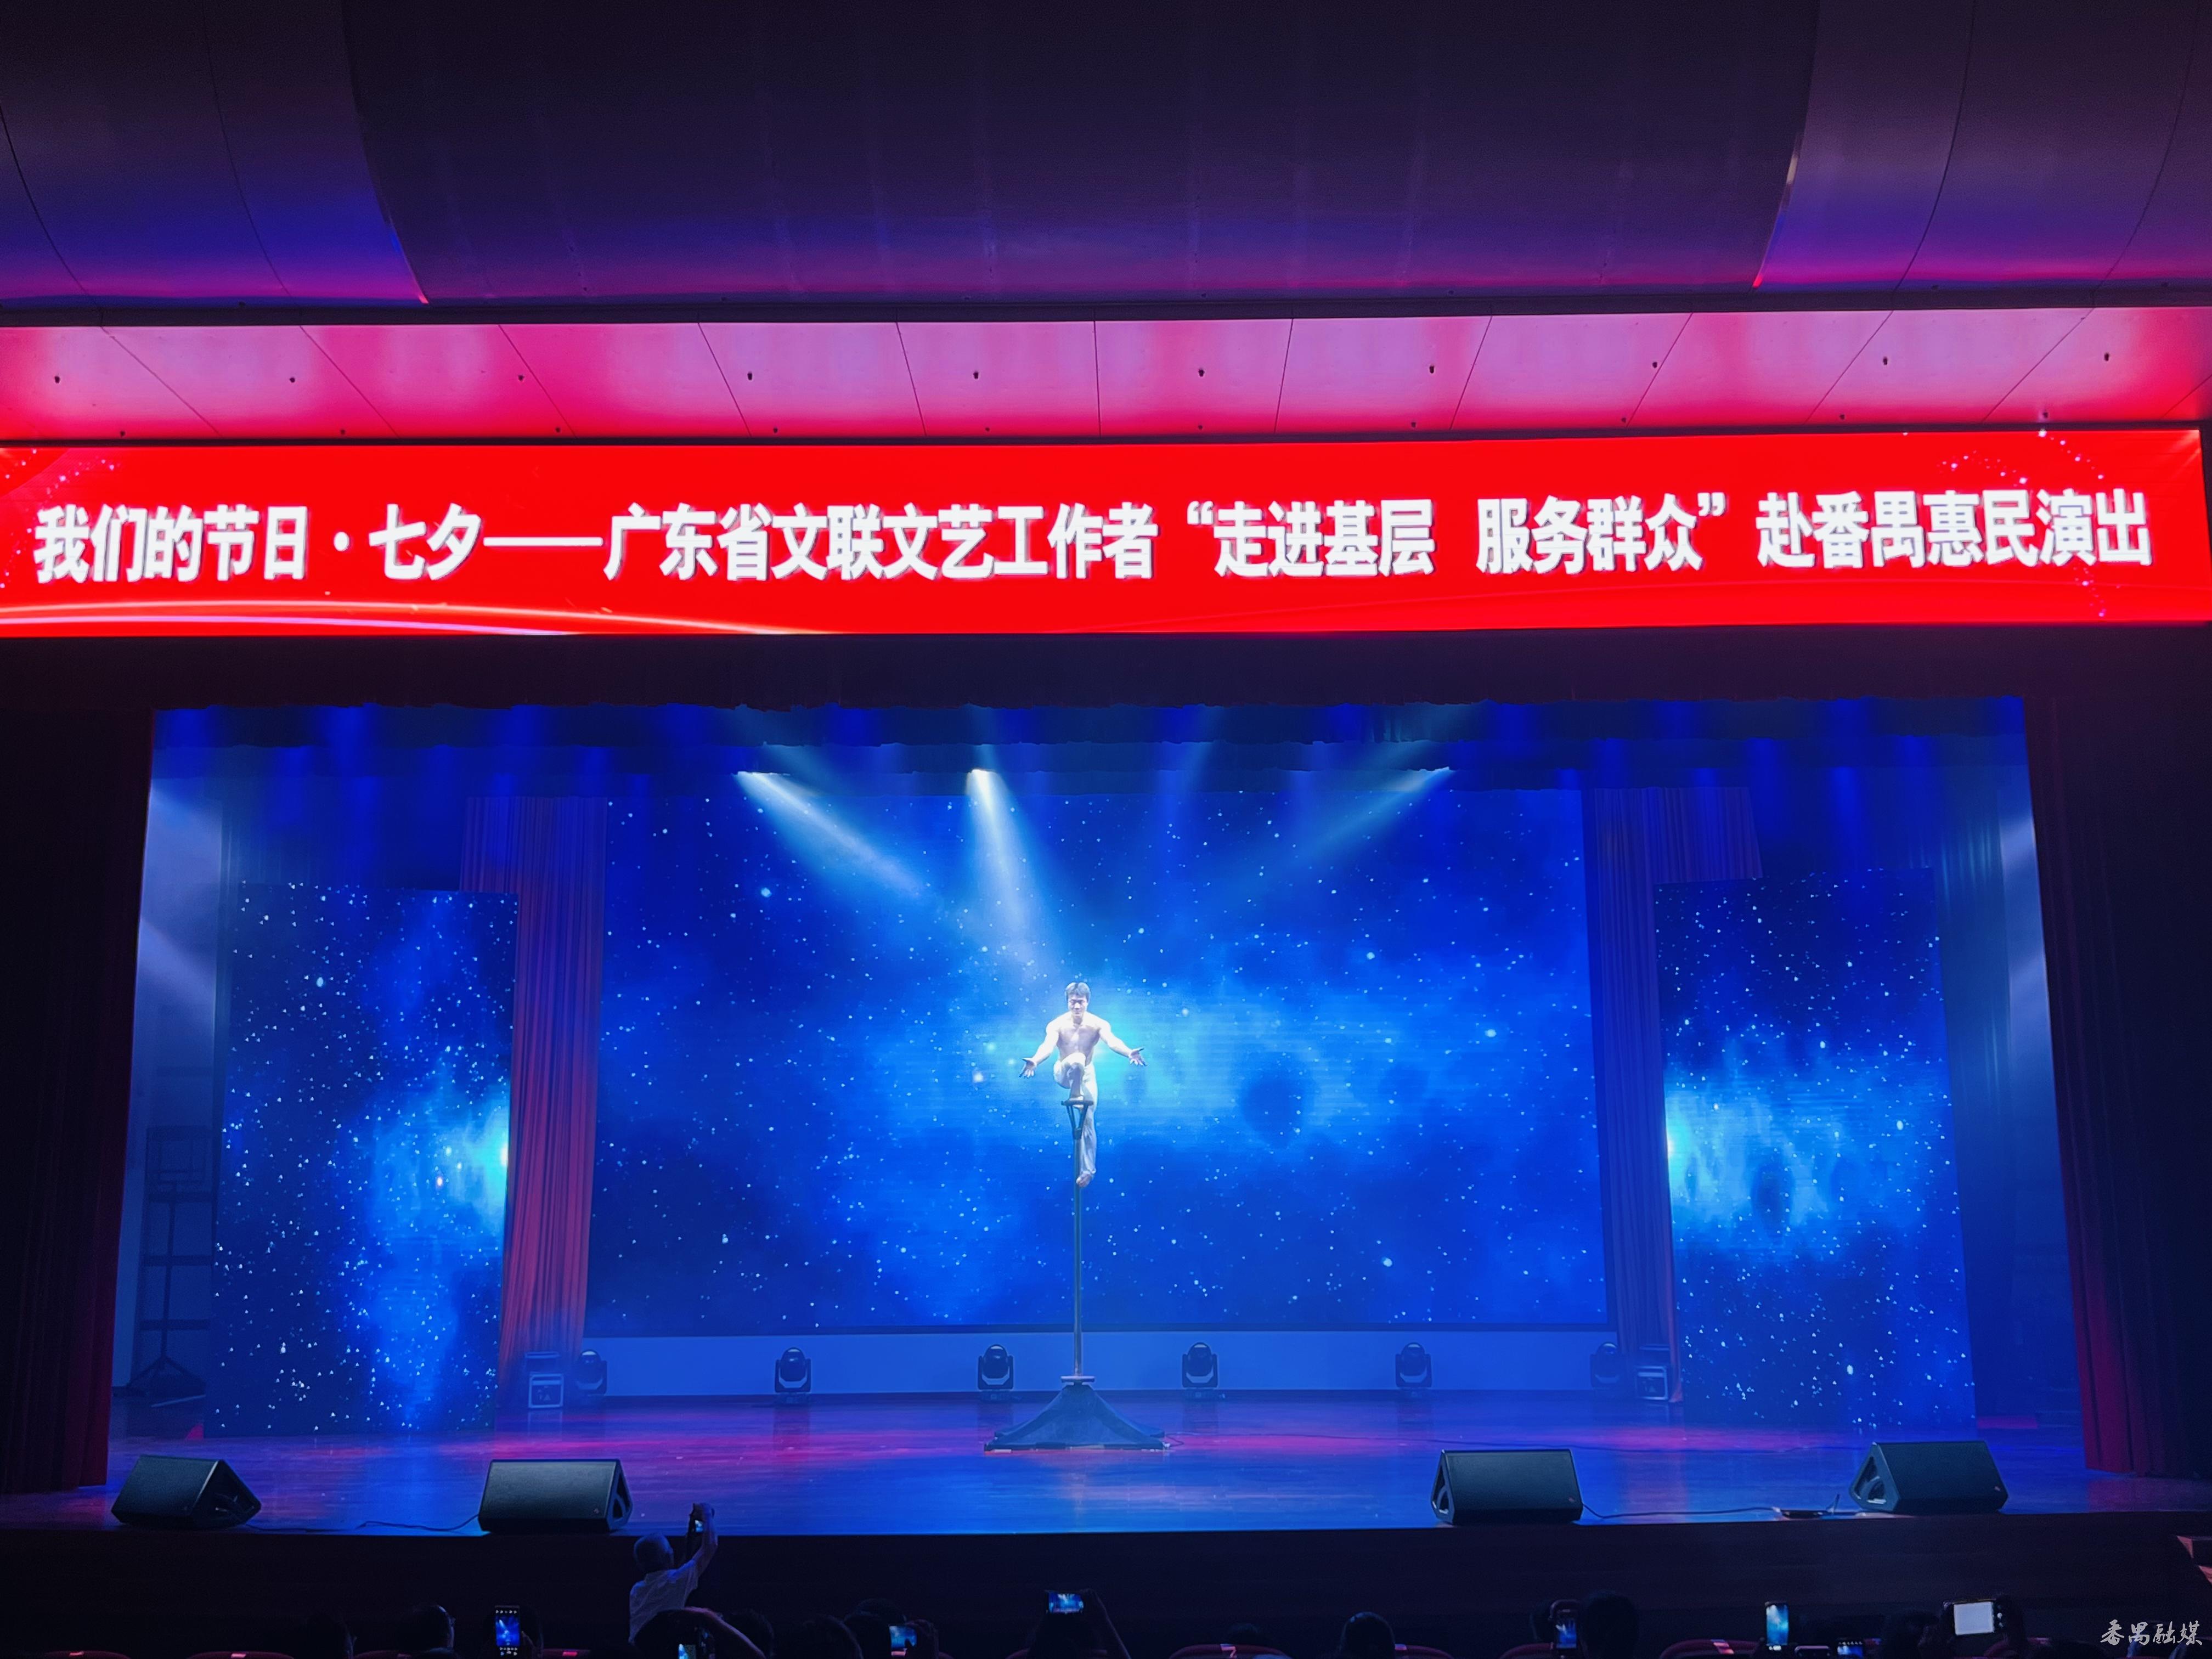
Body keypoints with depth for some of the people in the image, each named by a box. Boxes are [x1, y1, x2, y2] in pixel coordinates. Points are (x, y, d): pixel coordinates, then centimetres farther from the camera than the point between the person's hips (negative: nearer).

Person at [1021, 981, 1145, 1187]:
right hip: (1064, 1074, -2)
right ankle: (1075, 1098, -28)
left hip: (1087, 1075, 2)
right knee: (1077, 1059, -36)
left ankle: (1087, 1169, -2)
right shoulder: (1057, 1025, -17)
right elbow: (1048, 1044, -35)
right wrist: (1035, 1060, -57)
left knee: (1088, 1119, -8)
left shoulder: (1098, 1024, -15)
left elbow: (1112, 1041, -33)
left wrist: (1129, 1053, -55)